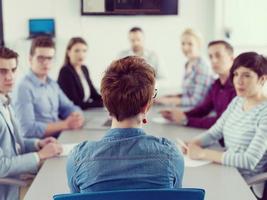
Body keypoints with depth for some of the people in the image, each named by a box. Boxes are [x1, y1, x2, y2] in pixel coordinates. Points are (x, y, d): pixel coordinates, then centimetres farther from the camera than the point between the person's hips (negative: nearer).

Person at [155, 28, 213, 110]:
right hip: (186, 109, 7)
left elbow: (196, 100, -16)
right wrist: (170, 97, 5)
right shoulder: (188, 65, 10)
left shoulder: (201, 67, -14)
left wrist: (169, 100, -13)